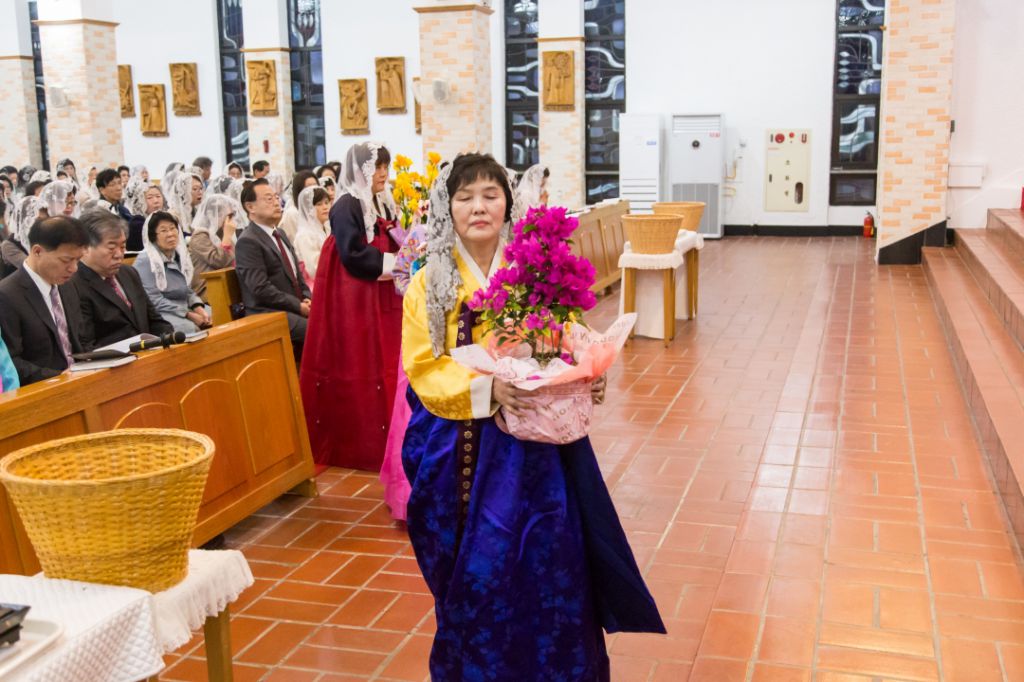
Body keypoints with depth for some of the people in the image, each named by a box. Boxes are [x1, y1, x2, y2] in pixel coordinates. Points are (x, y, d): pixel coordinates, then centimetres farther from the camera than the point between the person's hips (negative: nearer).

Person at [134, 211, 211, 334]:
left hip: (185, 310, 7)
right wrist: (189, 315, -20)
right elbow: (154, 300, -17)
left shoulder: (181, 255, 11)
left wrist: (200, 310, -6)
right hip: (159, 314, -7)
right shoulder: (145, 260, -10)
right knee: (190, 327, -33)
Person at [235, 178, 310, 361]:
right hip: (269, 314, -8)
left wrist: (307, 299, 3)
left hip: (296, 307, 8)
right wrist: (299, 306, -16)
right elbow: (261, 289, -17)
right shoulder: (248, 241, -10)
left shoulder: (280, 234, 19)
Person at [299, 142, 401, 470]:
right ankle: (360, 443, 6)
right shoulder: (346, 207, -14)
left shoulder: (382, 204, 13)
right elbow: (353, 255, -22)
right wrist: (395, 263, -15)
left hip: (381, 294, 9)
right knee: (361, 368, -4)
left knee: (385, 362, 10)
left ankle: (383, 435, 20)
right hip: (355, 298, -9)